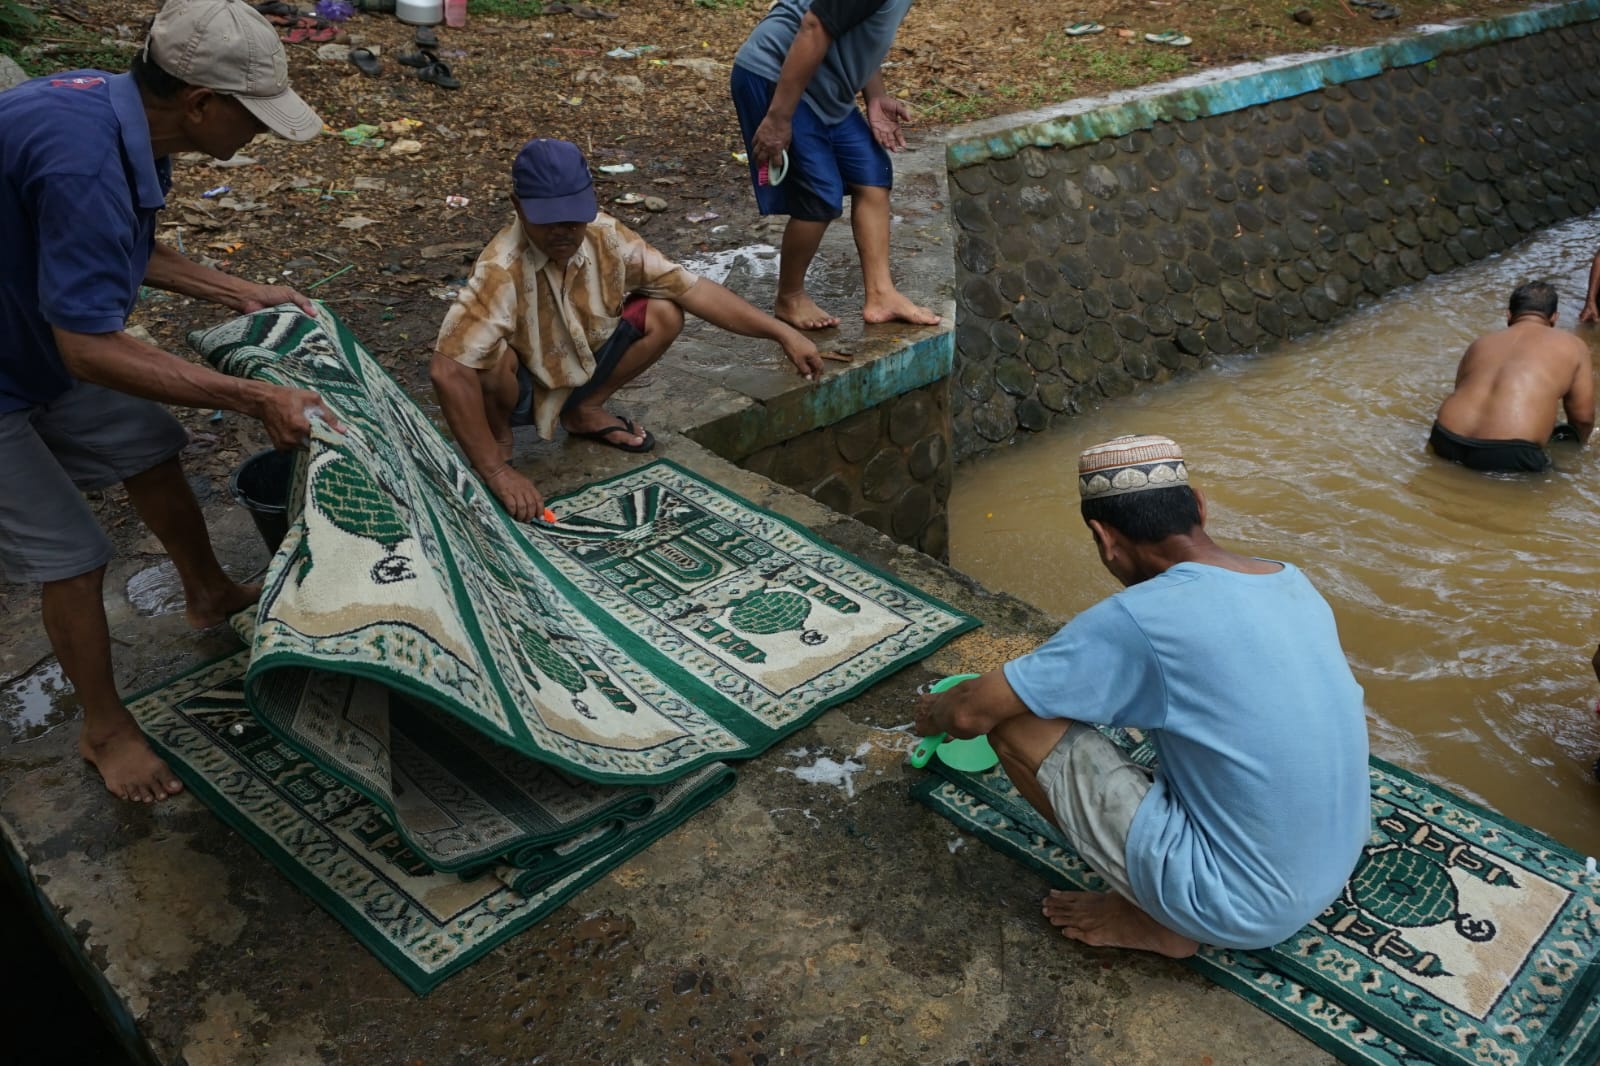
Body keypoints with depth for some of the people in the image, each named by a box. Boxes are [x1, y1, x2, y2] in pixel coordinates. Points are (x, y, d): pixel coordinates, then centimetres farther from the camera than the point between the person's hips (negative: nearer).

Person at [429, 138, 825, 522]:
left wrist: (782, 333, -16)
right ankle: (498, 438, -3)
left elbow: (690, 287, -13)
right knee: (493, 355, -38)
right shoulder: (502, 269, -35)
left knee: (664, 314, -12)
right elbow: (448, 370, -40)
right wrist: (497, 473, -40)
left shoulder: (605, 236, -19)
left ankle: (584, 412, 10)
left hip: (577, 369, 5)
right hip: (520, 388, -5)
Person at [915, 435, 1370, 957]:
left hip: (1241, 906, -8)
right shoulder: (1292, 582, 1)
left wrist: (934, 714, 12)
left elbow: (971, 712, -14)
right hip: (1333, 869, 8)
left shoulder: (1136, 618, -22)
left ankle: (1159, 922, 6)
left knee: (1015, 720, -7)